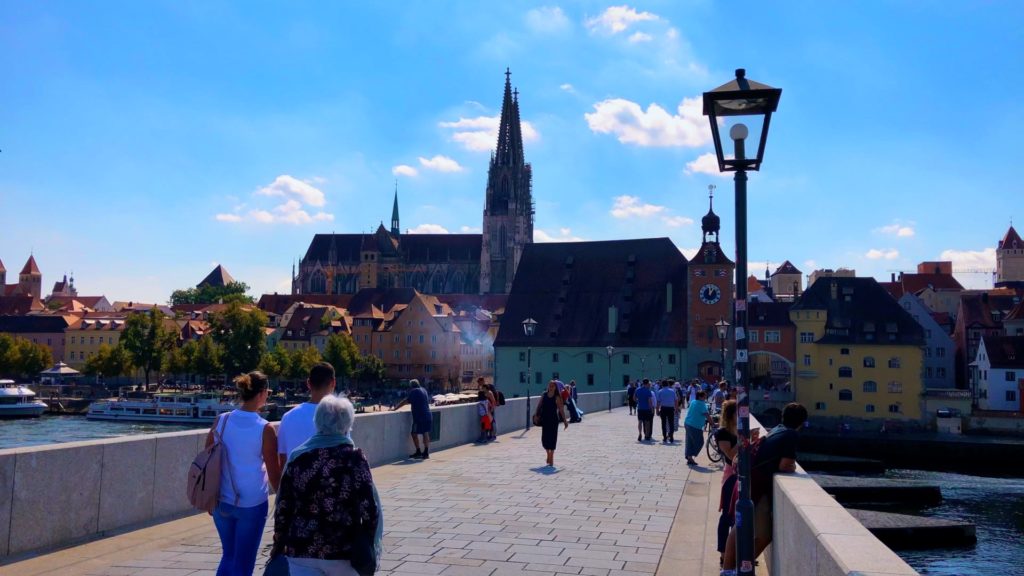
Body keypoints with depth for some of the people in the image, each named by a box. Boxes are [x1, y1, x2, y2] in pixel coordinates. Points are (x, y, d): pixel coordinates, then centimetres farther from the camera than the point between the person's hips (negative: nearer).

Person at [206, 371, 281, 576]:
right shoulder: (265, 429, -14)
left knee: (228, 557, 23)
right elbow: (274, 475, -8)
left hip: (222, 501, 4)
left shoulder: (221, 421, -3)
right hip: (252, 504, -4)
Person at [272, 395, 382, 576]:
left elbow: (282, 508, 2)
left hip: (302, 551, 1)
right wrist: (367, 547, 1)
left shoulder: (297, 457, 0)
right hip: (344, 551, -1)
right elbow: (369, 509, -11)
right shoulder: (354, 457, -8)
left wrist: (279, 544, 14)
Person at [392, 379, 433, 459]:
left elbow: (405, 401, -11)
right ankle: (426, 453, 9)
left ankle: (418, 452, 0)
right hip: (428, 416, 8)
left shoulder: (414, 391, -7)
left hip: (419, 416, -8)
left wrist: (395, 408, -8)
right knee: (426, 434, 9)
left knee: (415, 434, 1)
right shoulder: (423, 390, 16)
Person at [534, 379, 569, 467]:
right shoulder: (544, 395, 4)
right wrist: (536, 415, -3)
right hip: (545, 419, 3)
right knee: (544, 438, 3)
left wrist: (565, 420, -9)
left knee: (552, 438, -1)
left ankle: (551, 458, 10)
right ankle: (548, 454, 28)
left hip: (553, 419, -3)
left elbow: (561, 409, -7)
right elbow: (539, 405, 7)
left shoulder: (557, 397, -5)